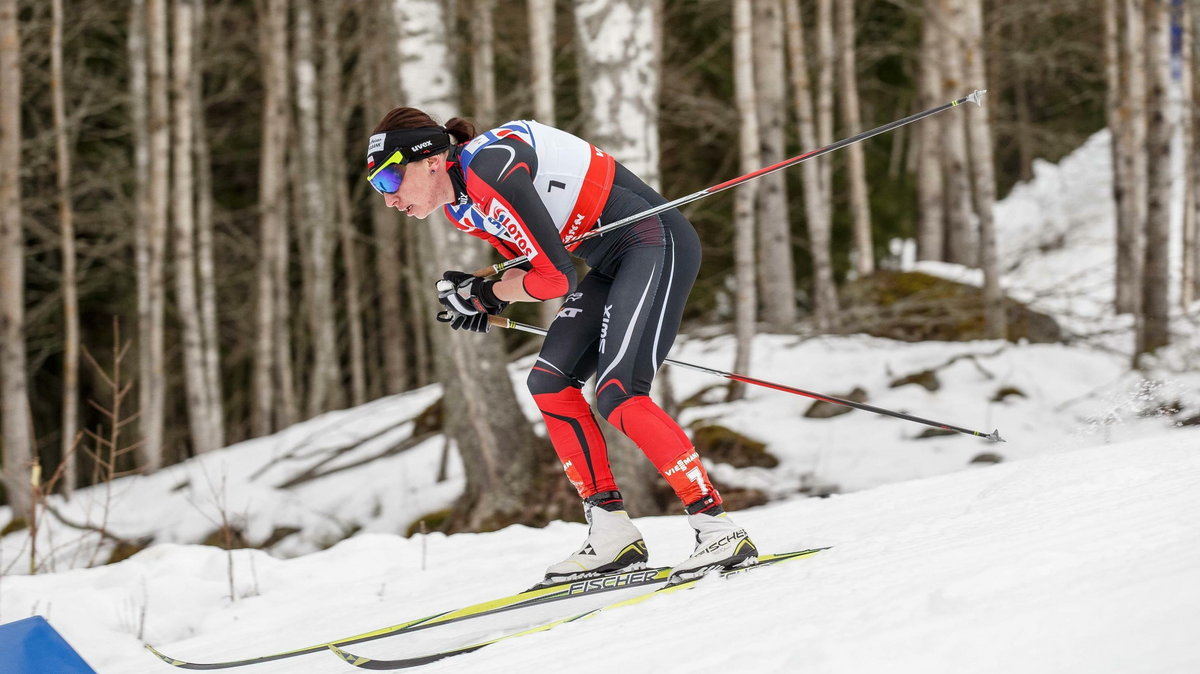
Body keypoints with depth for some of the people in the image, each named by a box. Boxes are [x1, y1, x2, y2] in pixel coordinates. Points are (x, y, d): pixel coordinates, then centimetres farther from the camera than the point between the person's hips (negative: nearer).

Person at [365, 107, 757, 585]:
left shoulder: (488, 167, -23)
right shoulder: (459, 205, 7)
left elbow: (556, 276, -23)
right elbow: (532, 261, 19)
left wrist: (486, 294, -7)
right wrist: (485, 300, 1)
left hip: (657, 241, -10)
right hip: (616, 261, 10)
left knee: (616, 393, -21)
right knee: (549, 382, 4)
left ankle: (719, 530, -19)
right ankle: (614, 534, 4)